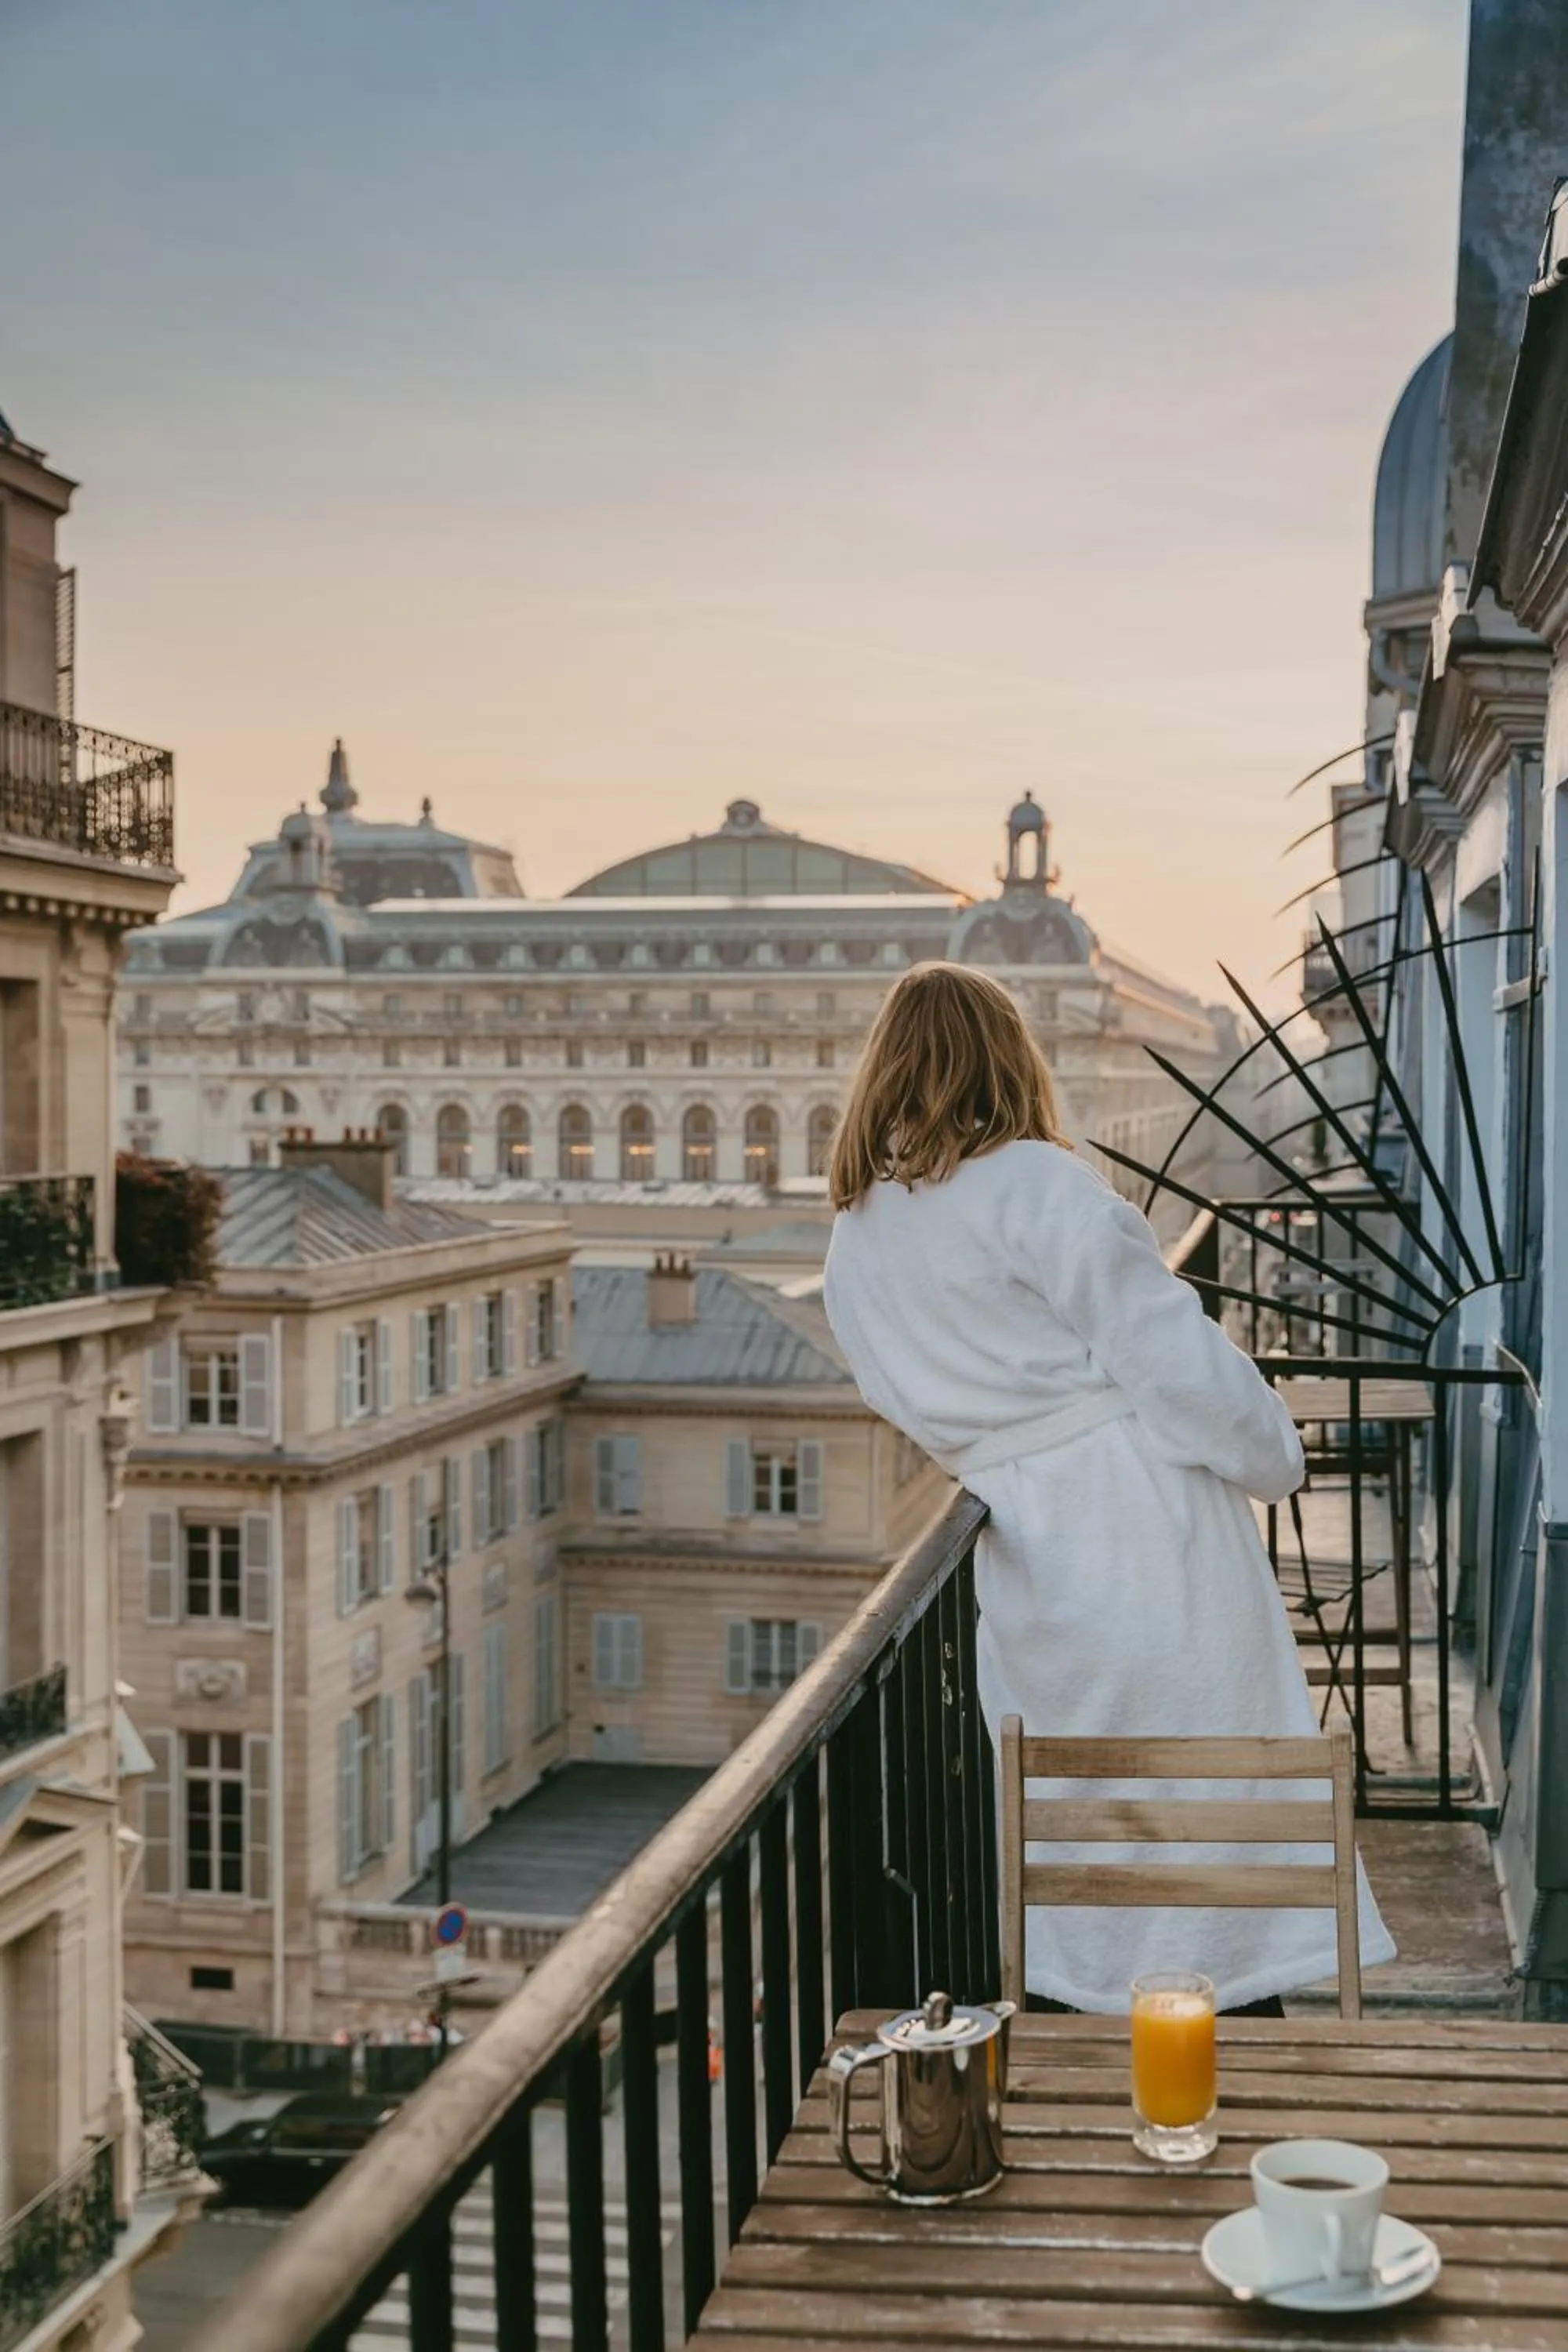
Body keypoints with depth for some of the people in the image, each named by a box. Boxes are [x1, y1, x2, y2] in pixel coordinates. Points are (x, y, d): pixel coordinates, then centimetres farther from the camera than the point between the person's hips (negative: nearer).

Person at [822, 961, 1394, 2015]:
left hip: (1026, 1563, 6)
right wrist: (1275, 1455, 0)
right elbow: (1171, 1350, -13)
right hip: (1152, 1523, -6)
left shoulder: (853, 1244, 8)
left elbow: (917, 1398, 12)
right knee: (1215, 1798, 4)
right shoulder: (1035, 1182, -12)